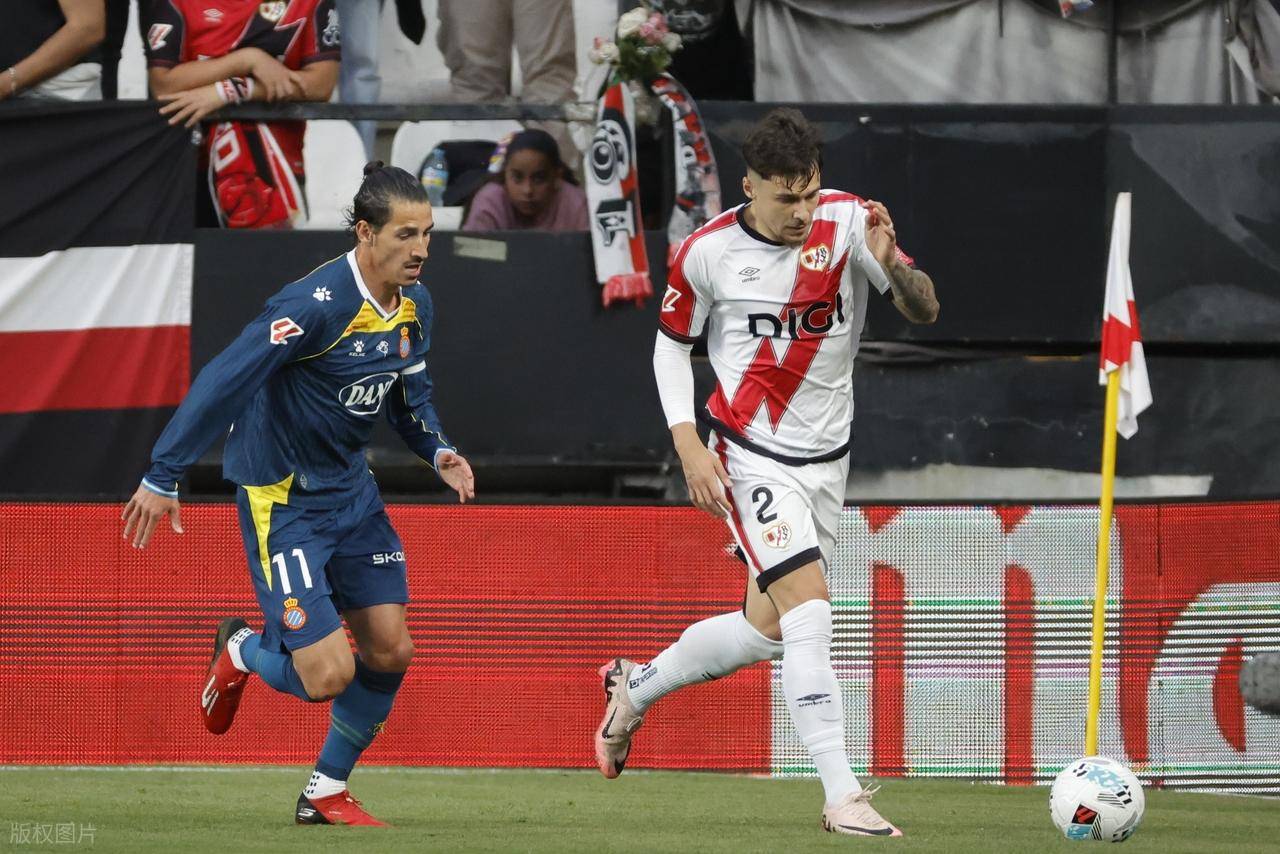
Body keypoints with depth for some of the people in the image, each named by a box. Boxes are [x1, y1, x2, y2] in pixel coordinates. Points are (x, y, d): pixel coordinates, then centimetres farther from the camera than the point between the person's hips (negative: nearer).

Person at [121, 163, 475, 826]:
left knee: (390, 652, 5)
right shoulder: (316, 305, -27)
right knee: (328, 674, -12)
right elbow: (222, 383, -26)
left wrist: (438, 452, -3)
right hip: (281, 498, -8)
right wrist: (163, 475, -25)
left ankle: (326, 794, 23)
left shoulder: (414, 304, 0)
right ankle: (243, 651, 23)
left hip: (350, 491, 8)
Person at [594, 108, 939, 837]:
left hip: (826, 459, 5)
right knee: (810, 612, -20)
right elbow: (672, 342, 3)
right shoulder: (708, 252, -11)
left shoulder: (847, 221, -8)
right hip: (751, 455, -5)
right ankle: (843, 797, -19)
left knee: (765, 631, 15)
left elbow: (925, 312, -10)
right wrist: (689, 444, -7)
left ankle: (633, 689, 40)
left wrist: (891, 263, -32)